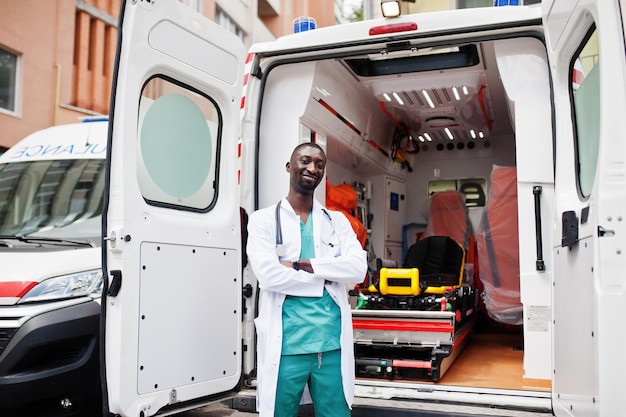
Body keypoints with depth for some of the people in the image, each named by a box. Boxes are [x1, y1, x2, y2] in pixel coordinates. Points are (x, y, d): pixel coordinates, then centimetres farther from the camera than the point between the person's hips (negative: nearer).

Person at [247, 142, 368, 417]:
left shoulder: (337, 221, 12)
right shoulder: (264, 220, 2)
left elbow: (358, 268, -5)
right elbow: (269, 275, -13)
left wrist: (300, 265, -11)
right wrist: (325, 277, -6)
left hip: (332, 345, 3)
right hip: (286, 346, -2)